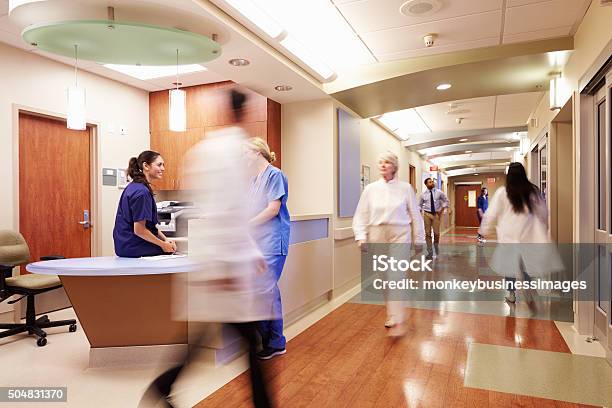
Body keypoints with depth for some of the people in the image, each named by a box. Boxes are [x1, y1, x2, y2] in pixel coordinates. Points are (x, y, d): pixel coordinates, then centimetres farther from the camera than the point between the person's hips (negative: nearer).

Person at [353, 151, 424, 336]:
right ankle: (393, 314, 27)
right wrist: (361, 237, -7)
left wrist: (419, 240, 6)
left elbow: (415, 215, 5)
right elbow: (361, 215, 4)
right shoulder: (370, 189, 5)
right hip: (377, 236, 3)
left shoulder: (405, 188, 1)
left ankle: (397, 322, -9)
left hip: (399, 235, -2)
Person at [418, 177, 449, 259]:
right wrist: (421, 213, 1)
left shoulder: (439, 192, 0)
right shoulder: (423, 194, 1)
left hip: (436, 214, 0)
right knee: (428, 233, 1)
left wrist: (442, 210, 0)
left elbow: (446, 200, 10)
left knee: (436, 233, -3)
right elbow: (419, 205, 12)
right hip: (427, 214, 0)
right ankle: (430, 252, 10)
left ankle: (436, 244, 31)